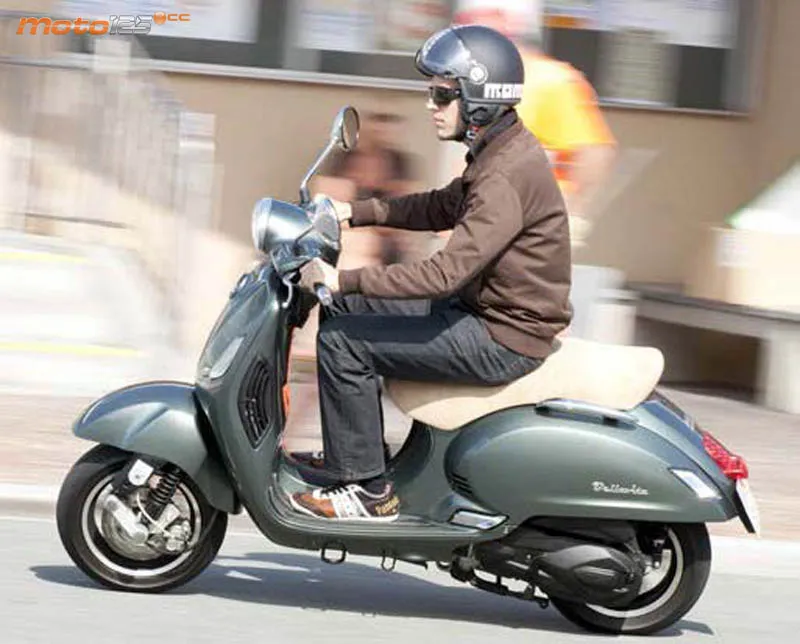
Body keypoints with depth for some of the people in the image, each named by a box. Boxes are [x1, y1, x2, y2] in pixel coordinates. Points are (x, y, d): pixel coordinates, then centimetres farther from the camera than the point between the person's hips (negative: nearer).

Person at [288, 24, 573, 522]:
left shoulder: (508, 175, -25)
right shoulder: (501, 150, 7)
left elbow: (446, 272, -31)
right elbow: (442, 208, 21)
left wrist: (343, 279, -28)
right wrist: (355, 213, 11)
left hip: (503, 341, -10)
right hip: (485, 310, 10)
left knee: (341, 341, -13)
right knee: (345, 309, 14)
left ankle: (368, 490, -4)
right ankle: (354, 450, 23)